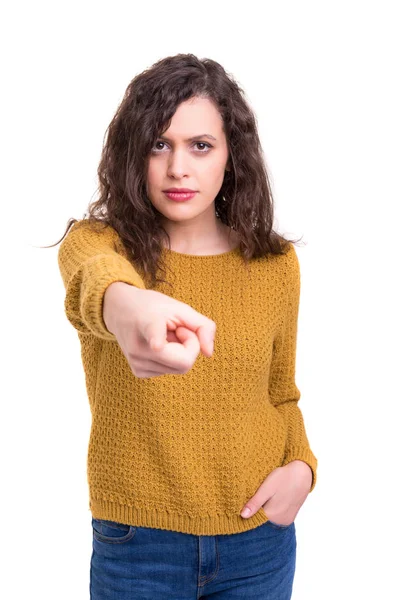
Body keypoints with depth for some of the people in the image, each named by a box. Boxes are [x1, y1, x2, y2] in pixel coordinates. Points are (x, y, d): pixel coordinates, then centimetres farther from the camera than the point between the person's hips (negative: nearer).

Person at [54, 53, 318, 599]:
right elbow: (95, 273, -36)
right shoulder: (97, 239, -10)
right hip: (137, 543, -1)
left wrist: (301, 465, -9)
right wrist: (127, 305, -59)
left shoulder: (275, 263, -2)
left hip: (259, 537, 2)